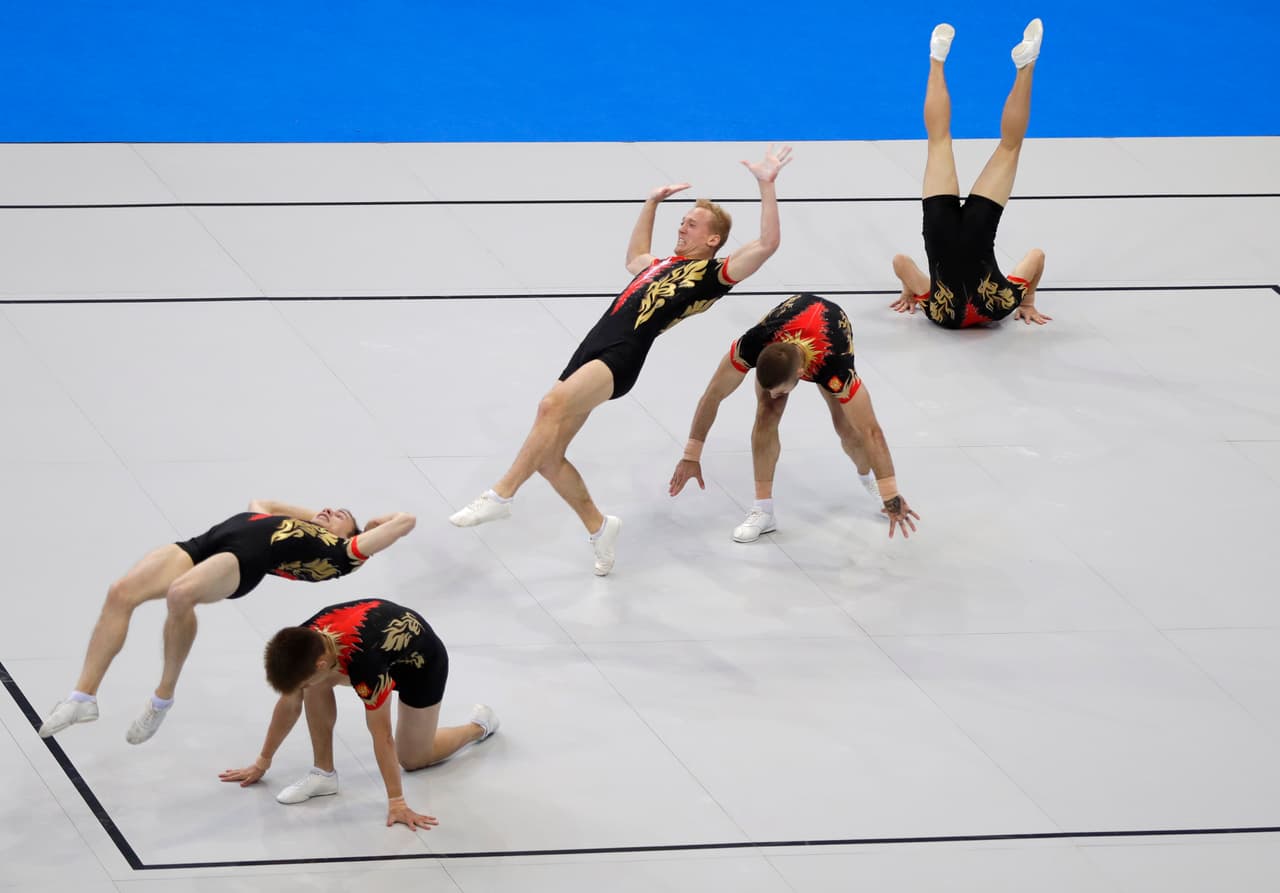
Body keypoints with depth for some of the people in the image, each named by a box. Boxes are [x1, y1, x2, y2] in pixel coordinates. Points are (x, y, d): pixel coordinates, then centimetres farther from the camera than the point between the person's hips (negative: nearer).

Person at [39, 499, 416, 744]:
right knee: (121, 592, -18)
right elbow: (260, 503, 60)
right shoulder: (288, 528, 39)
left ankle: (163, 698, -21)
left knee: (181, 594, -39)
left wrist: (368, 524, 36)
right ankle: (84, 696, -17)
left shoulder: (337, 550, 19)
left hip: (243, 559, -7)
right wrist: (312, 514, 55)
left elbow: (404, 521, 17)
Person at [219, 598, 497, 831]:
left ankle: (479, 725, 29)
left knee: (412, 759, 6)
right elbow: (289, 703, -9)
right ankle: (324, 773, -7)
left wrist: (397, 803, -34)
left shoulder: (364, 663, -46)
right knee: (315, 686, -20)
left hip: (422, 662, -6)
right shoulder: (303, 641, -26)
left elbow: (381, 735, -39)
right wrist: (262, 763, 0)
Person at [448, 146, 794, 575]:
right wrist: (652, 203, 50)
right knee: (547, 457, 0)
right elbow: (635, 257, 54)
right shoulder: (663, 265, 30)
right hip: (592, 348, 9)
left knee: (553, 405, -35)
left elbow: (767, 244, -4)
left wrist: (767, 184, -5)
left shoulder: (713, 273, 7)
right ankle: (598, 528, 18)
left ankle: (501, 496, -35)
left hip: (622, 357, -9)